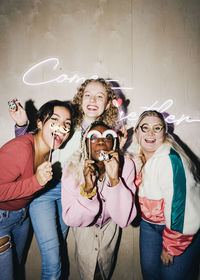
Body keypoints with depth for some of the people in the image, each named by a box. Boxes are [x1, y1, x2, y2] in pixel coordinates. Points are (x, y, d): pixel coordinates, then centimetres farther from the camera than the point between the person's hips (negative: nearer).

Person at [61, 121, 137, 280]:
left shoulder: (126, 166, -29)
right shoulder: (73, 168, -30)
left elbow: (124, 220, -32)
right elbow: (71, 220, -28)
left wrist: (114, 179, -44)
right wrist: (88, 188, -44)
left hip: (110, 222, 1)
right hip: (83, 224, -1)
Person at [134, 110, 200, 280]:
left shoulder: (171, 159, -27)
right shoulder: (138, 156, -4)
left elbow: (177, 205, -26)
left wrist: (169, 247, -15)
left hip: (180, 226, -6)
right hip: (149, 223, 6)